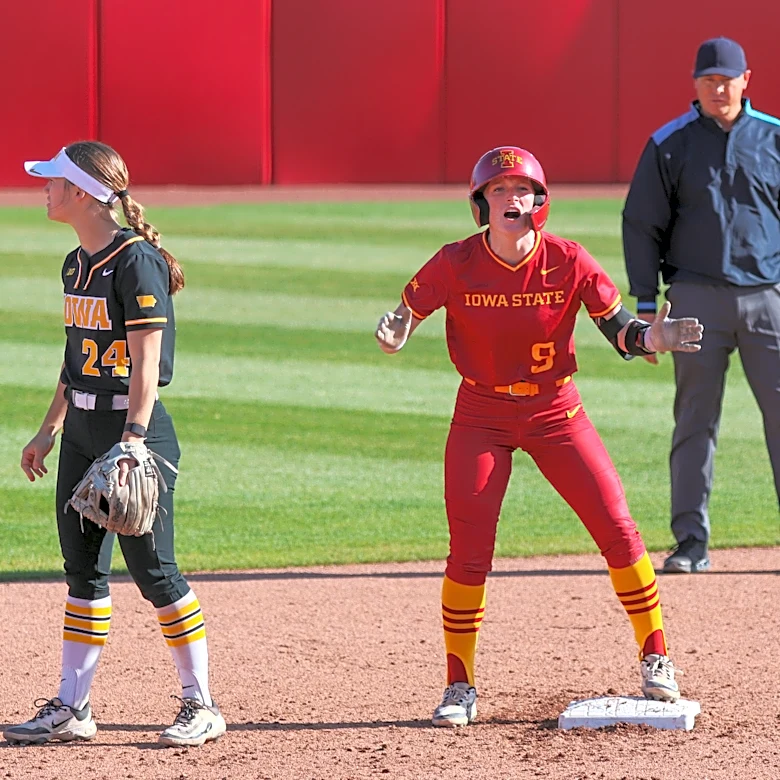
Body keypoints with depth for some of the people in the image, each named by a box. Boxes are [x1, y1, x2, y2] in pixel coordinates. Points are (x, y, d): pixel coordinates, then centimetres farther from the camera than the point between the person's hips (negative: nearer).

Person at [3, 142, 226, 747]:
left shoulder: (135, 261, -14)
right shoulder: (77, 264, 12)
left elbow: (146, 362, -19)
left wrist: (132, 438, -26)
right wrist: (50, 430, 20)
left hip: (130, 424, -9)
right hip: (82, 427, 9)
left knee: (153, 571, -5)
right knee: (83, 569, 9)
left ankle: (202, 706, 4)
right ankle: (71, 709, 13)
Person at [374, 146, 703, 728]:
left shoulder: (568, 262, -13)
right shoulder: (455, 265, -13)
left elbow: (618, 328, -7)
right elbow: (405, 316, -6)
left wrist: (650, 339, -29)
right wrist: (394, 337, -29)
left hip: (556, 413, 0)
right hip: (481, 417, 0)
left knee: (617, 529, -6)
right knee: (469, 552, -5)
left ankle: (656, 658, 10)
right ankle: (460, 688, 7)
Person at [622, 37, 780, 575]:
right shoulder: (669, 145, 4)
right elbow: (642, 225, 6)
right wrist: (646, 304, -1)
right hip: (698, 298, -1)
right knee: (695, 421, 1)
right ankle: (691, 544, 5)